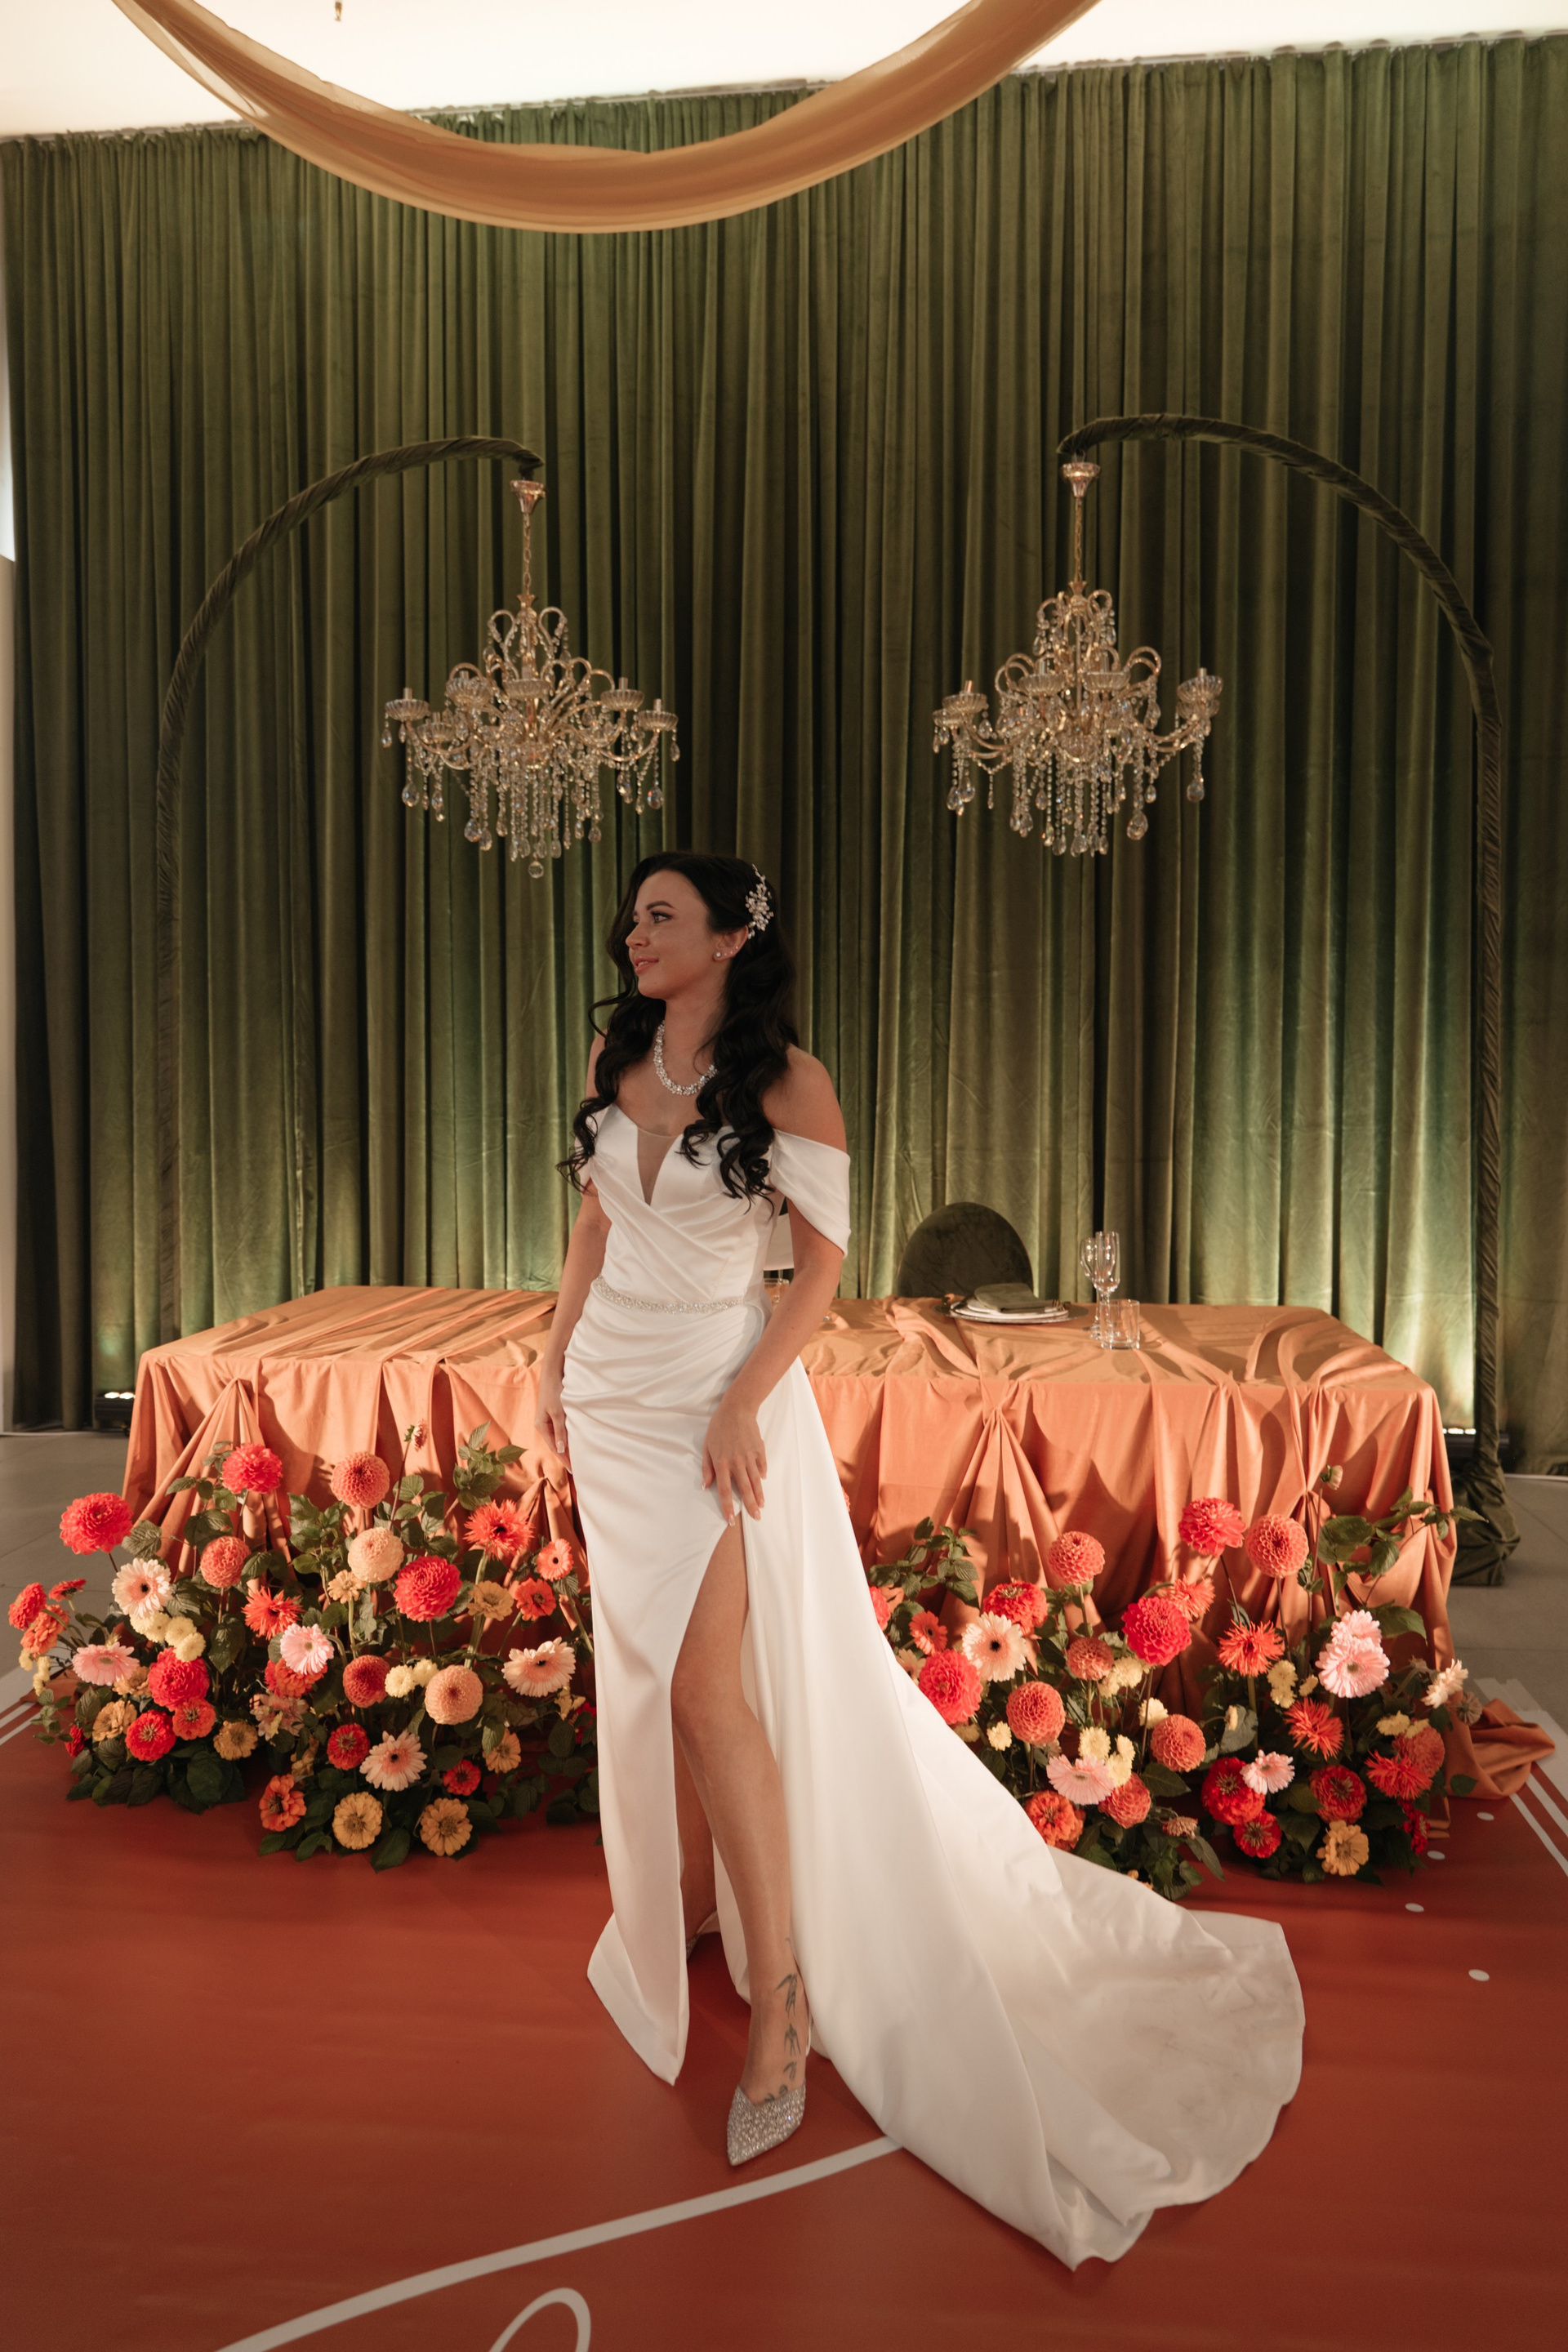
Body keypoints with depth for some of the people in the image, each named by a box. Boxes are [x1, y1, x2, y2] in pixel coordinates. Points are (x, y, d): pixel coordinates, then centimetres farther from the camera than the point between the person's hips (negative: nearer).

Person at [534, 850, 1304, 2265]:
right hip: (611, 1391, 6)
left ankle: (785, 1994, 2)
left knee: (708, 1681, -10)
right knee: (644, 1669, 14)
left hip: (719, 1385, -6)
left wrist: (743, 1402, -18)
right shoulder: (615, 1058, 5)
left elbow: (824, 1261, -11)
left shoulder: (788, 1080, -12)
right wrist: (556, 1361, 13)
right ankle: (683, 1899, 34)